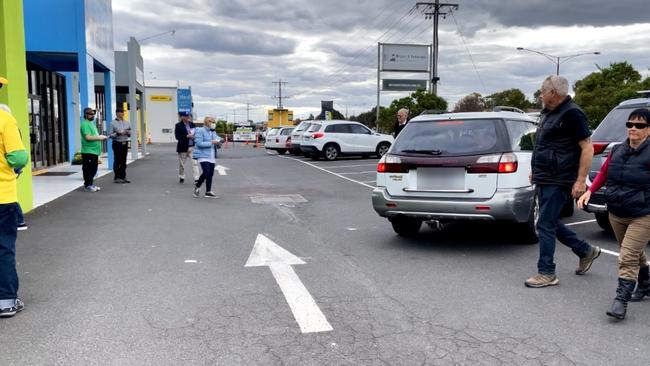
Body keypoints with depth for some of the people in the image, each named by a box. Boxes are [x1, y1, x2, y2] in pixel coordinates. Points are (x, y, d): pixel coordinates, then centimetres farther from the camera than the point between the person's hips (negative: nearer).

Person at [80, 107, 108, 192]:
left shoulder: (92, 123, 20)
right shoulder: (85, 124, -11)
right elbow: (88, 137, -21)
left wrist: (101, 137, 12)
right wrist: (99, 137, -15)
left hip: (94, 151, 10)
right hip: (88, 151, -10)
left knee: (93, 169, 13)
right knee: (88, 169, -5)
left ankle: (91, 184, 21)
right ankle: (87, 186, 1)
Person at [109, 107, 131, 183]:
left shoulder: (127, 123, 12)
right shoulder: (113, 123, -3)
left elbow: (129, 135, 17)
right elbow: (110, 135, -7)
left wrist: (128, 133, -5)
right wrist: (118, 133, -21)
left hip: (125, 143, 5)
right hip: (117, 144, -5)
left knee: (123, 161, 8)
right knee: (117, 161, -2)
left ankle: (123, 177, 13)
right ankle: (116, 178, 4)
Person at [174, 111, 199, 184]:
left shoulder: (192, 124, 7)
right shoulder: (178, 125, -5)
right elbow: (177, 137, -13)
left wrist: (194, 135, -4)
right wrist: (187, 136, -21)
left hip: (192, 147, 2)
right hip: (183, 147, -2)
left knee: (195, 163, -8)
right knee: (182, 164, 11)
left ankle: (196, 179, -9)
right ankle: (181, 177, 29)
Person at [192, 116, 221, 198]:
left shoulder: (213, 132, 15)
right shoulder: (200, 131, -8)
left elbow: (218, 139, 25)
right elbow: (199, 143, -17)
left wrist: (218, 142, 0)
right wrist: (211, 143, -20)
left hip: (212, 156, 7)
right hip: (203, 156, -7)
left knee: (211, 174, 6)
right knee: (206, 173, -16)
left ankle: (208, 192, 13)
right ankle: (197, 186, 8)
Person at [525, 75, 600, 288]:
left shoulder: (572, 114, -12)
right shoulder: (549, 113, 15)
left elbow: (587, 148, -15)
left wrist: (581, 180, -19)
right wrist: (536, 171, 24)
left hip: (558, 182, -9)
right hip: (544, 180, 9)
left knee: (545, 225, -6)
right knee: (550, 223, 16)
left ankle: (546, 273, 3)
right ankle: (586, 251, 33)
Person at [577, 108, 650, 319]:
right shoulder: (617, 151, 5)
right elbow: (603, 173, 14)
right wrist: (589, 192, 2)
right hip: (616, 215, 6)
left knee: (628, 257, -12)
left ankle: (621, 300, -7)